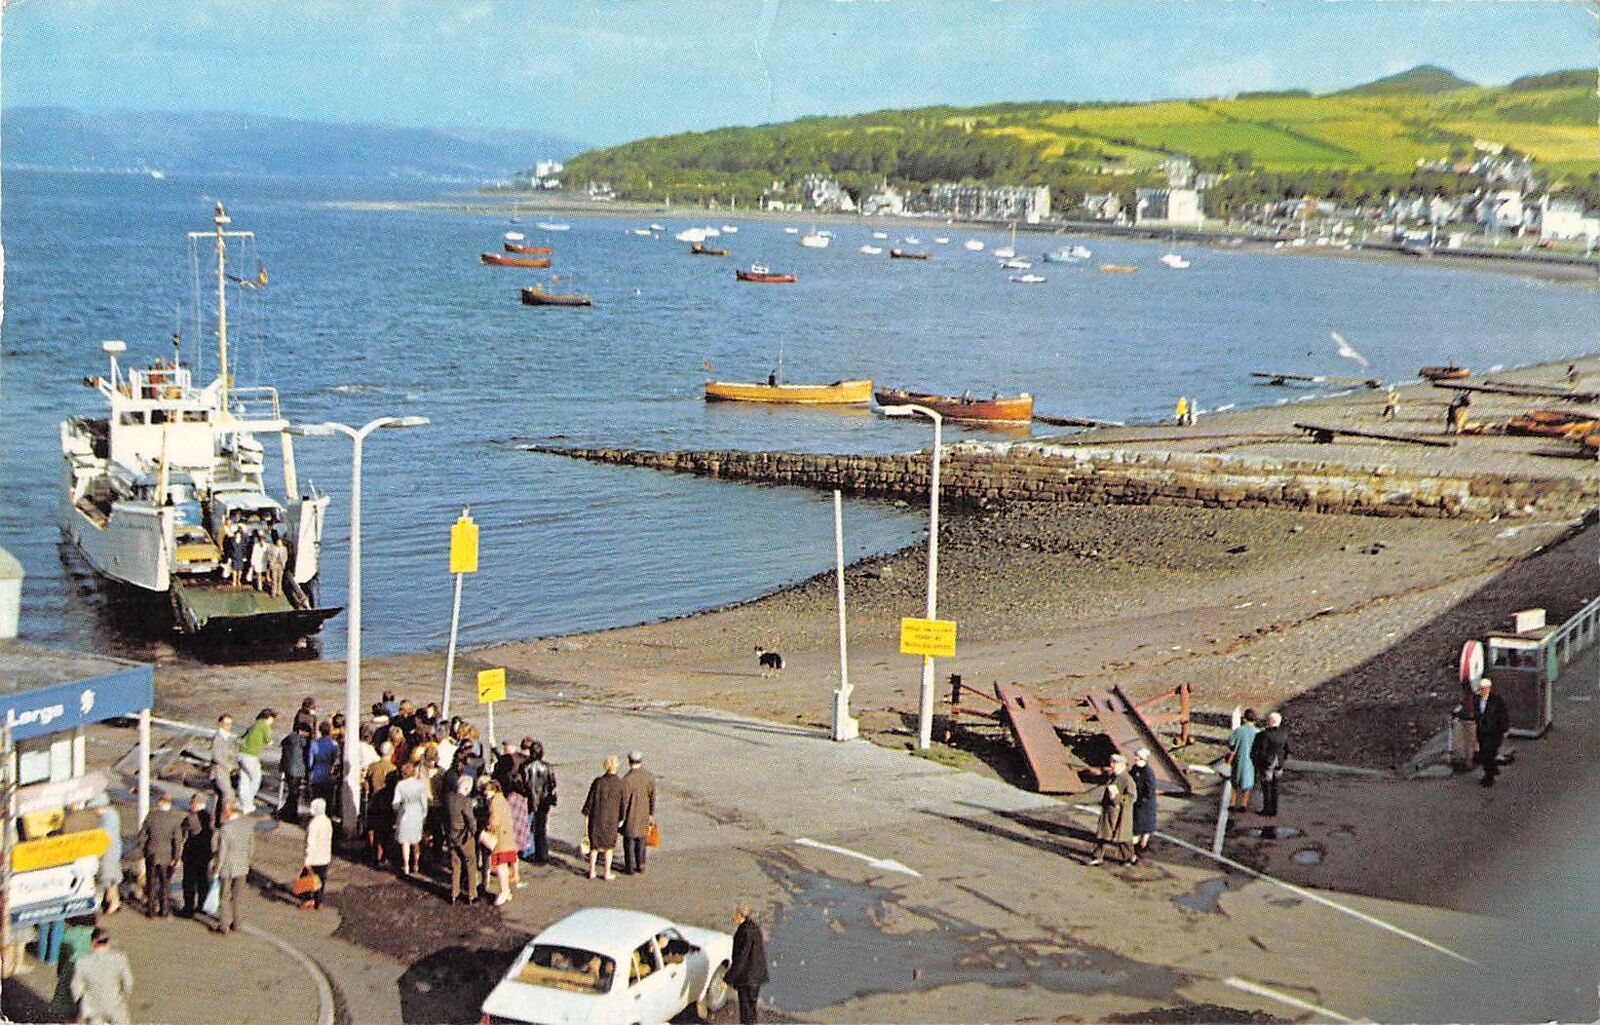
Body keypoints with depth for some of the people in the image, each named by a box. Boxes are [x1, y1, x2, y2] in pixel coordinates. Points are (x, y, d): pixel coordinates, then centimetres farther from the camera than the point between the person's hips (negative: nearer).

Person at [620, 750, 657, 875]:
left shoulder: (627, 779, -22)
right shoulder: (649, 776, -6)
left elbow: (624, 801, -18)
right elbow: (653, 797, 0)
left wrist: (621, 818, -8)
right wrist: (651, 815, 9)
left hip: (631, 815, -5)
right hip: (644, 815, 5)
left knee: (629, 840, 10)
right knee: (640, 839, 18)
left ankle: (629, 867, 17)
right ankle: (640, 866, 24)